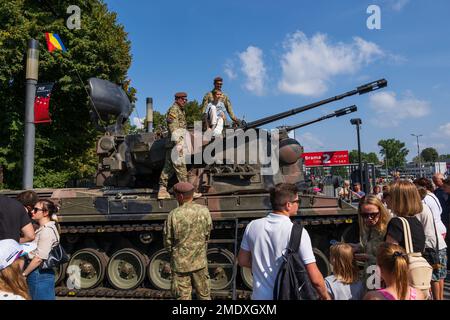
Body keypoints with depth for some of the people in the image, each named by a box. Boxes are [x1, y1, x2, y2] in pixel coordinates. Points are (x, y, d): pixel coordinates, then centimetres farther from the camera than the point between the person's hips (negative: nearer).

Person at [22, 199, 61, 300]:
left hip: (40, 274, -9)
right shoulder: (42, 229, 12)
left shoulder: (47, 231, -18)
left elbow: (39, 258, -20)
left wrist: (23, 274, -13)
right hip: (39, 273, 9)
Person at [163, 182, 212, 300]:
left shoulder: (173, 215, -17)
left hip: (180, 263, -2)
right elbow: (208, 235, 2)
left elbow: (167, 242, -9)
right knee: (204, 295, 18)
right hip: (200, 261, 3)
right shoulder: (204, 211, -9)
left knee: (182, 296, 12)